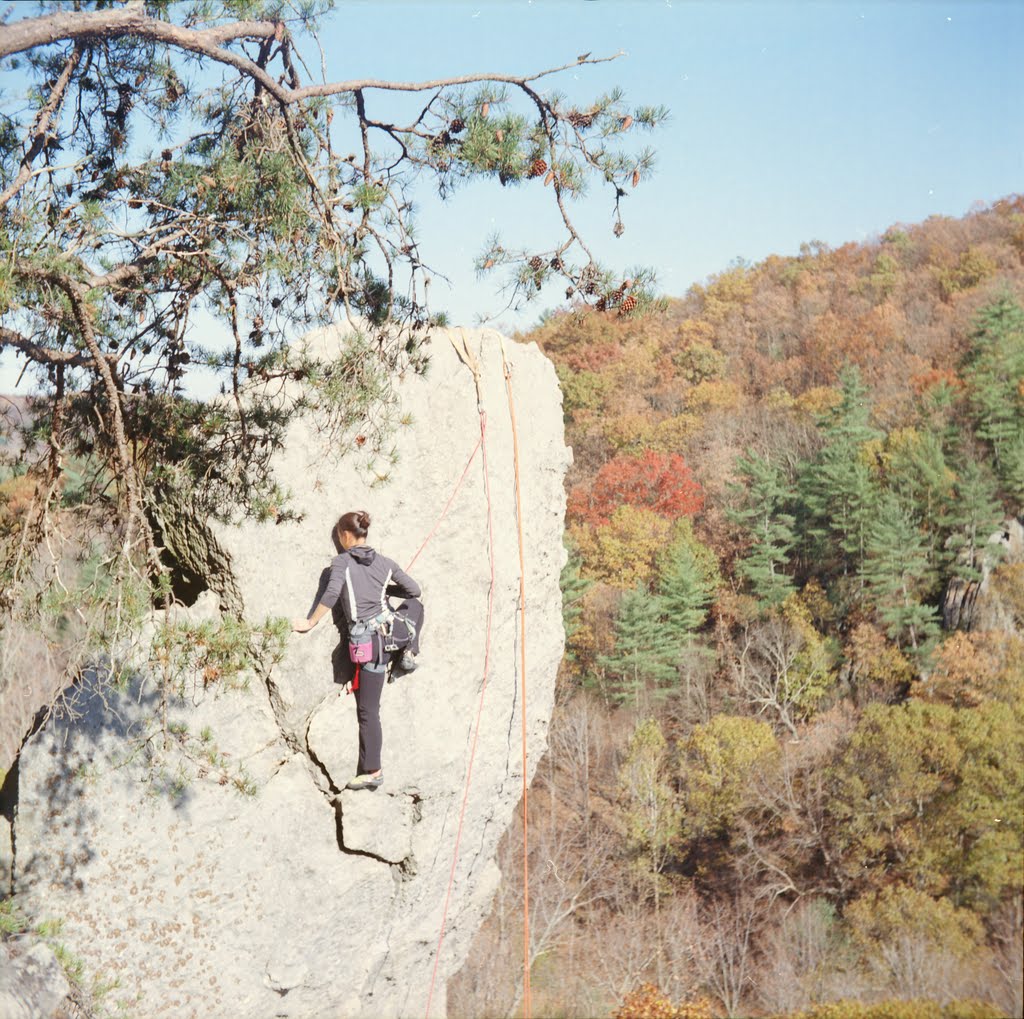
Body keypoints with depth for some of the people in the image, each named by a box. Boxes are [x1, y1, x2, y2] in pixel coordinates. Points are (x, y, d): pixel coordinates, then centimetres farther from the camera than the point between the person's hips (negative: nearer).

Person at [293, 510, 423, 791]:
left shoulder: (341, 562, -3)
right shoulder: (384, 562, 9)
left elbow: (332, 594, -19)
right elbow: (414, 589, 13)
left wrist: (310, 623, -8)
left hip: (370, 642, -4)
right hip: (395, 630, 4)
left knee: (368, 710, 3)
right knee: (415, 603, 38)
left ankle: (372, 772, 3)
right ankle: (408, 654, 27)